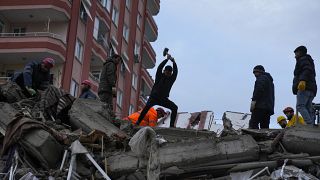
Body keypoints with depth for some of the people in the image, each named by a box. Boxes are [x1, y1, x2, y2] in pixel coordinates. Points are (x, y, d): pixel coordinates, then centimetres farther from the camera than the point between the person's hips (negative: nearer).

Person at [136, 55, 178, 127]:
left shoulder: (171, 79, 7)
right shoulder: (159, 76, 2)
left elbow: (175, 71, -6)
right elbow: (159, 68, -13)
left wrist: (173, 62, -16)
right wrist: (167, 59, -16)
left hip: (163, 99, 3)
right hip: (154, 97, -3)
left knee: (175, 107, -14)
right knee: (148, 106, -29)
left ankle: (172, 124, -11)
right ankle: (138, 121, -26)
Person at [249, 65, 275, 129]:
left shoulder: (261, 78, 1)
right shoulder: (270, 80, 32)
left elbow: (259, 90, -16)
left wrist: (253, 101, -19)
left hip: (261, 106, -10)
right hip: (269, 107, 10)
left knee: (253, 124, -17)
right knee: (265, 126, 5)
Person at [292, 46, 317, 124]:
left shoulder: (303, 59, 5)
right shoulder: (309, 61, 34)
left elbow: (307, 70, -15)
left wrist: (303, 80, -29)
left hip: (304, 86, -10)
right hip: (311, 88, 10)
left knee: (300, 106, -19)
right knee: (308, 108, 2)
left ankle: (310, 124, -32)